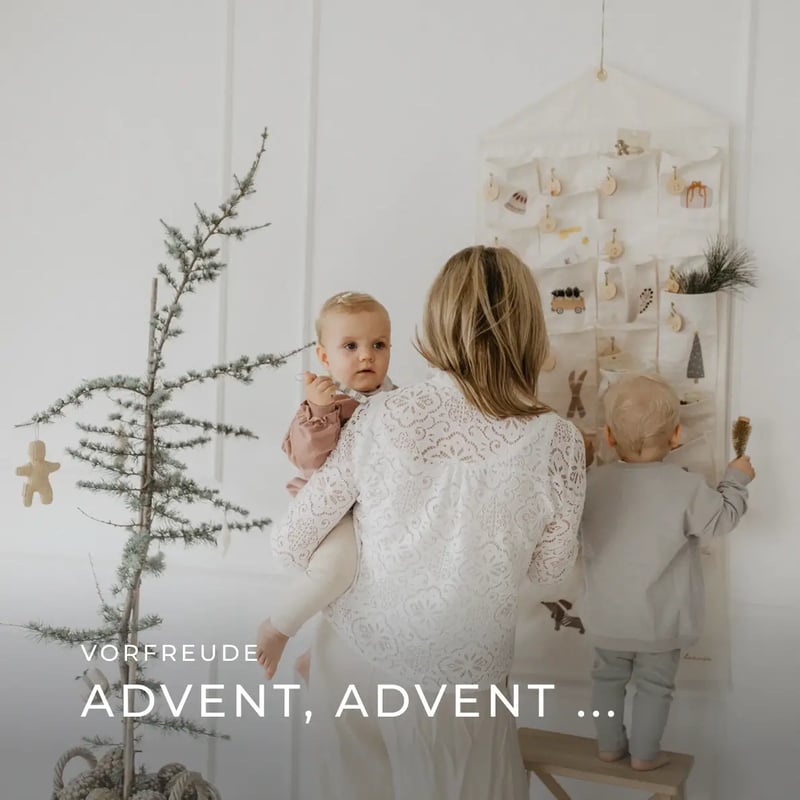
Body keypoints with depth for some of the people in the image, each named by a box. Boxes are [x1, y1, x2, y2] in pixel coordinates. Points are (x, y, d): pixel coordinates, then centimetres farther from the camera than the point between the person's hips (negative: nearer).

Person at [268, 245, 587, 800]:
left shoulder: (381, 416, -15)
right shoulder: (557, 442, -18)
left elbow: (293, 544, -6)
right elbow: (549, 568, -1)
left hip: (355, 661, 2)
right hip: (457, 681, -1)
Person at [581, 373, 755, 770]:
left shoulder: (593, 482, -12)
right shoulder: (687, 488, -20)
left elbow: (582, 543, -1)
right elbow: (722, 519, -5)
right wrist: (736, 479, 9)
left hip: (607, 618, 2)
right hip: (661, 620, -2)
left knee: (608, 677, 21)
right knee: (655, 685, 16)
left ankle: (609, 744, 32)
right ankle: (645, 753, 27)